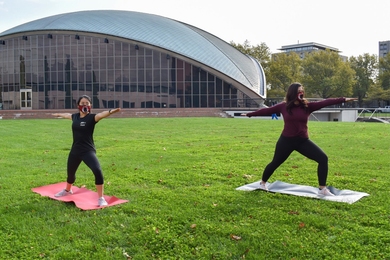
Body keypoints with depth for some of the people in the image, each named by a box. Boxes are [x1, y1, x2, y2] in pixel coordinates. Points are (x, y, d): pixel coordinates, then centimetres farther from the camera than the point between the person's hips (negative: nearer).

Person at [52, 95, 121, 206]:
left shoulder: (92, 117, -12)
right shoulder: (75, 116, 3)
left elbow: (102, 114, -35)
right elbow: (66, 115, 27)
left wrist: (111, 111, -56)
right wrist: (58, 114, 48)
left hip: (88, 151, -5)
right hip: (75, 151, 6)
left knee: (97, 171, -25)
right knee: (70, 172, 23)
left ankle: (101, 198, -12)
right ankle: (67, 190, 55)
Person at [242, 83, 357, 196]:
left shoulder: (307, 106, -4)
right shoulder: (283, 106, -5)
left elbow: (325, 102, -14)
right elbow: (266, 110, 4)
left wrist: (343, 99, -23)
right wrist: (249, 114, 11)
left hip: (303, 141, 2)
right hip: (286, 140, -2)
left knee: (323, 158, -11)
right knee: (275, 162, 13)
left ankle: (322, 189, -1)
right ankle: (263, 183, 39)